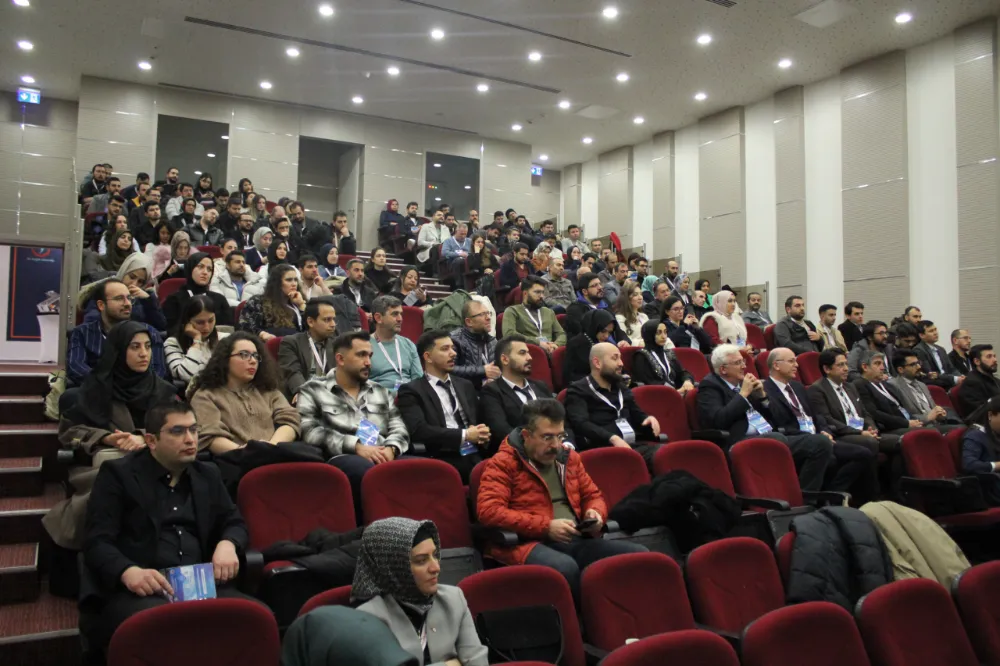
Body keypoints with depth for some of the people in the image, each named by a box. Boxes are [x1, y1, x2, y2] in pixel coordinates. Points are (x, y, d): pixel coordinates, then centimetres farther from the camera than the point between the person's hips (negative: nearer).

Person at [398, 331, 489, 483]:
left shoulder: (465, 386, 24)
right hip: (445, 461, -5)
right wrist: (465, 435, -11)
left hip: (476, 457, 5)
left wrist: (482, 435, -1)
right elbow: (419, 430, -10)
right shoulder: (411, 391, 5)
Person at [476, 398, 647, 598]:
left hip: (577, 541, 6)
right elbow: (488, 511, -12)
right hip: (530, 543, -5)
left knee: (639, 555, -16)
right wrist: (546, 527, -17)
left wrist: (596, 514, 2)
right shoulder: (503, 463, 0)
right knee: (565, 567, -38)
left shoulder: (569, 457, 18)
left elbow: (593, 495, 28)